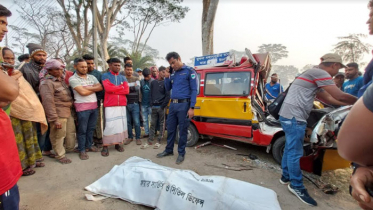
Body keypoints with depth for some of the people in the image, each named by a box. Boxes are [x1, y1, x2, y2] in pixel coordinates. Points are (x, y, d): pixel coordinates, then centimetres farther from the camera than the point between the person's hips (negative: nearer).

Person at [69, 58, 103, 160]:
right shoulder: (73, 79, -4)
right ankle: (82, 150, 15)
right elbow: (82, 92, -15)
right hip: (82, 107, -5)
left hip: (94, 105, 5)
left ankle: (89, 146, 29)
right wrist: (94, 89, -1)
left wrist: (88, 88, -12)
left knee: (91, 128, 14)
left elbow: (100, 87, 0)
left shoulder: (92, 77, 13)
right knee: (82, 130, 3)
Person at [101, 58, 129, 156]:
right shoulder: (105, 76, 2)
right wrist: (121, 87, -4)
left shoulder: (123, 77, 13)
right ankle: (105, 146, 8)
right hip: (110, 105, -4)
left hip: (122, 104, 4)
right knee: (109, 125, -5)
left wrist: (114, 90, -8)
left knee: (121, 124, 7)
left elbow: (127, 90, 0)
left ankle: (118, 143, 21)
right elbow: (108, 88, -15)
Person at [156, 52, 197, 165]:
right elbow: (168, 89, 19)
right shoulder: (173, 73, 15)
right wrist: (166, 77, 2)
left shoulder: (189, 71, -3)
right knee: (170, 128, 13)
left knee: (182, 130, 3)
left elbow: (194, 90, -9)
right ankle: (169, 150, 30)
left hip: (184, 105, -6)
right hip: (173, 104, 6)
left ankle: (181, 153, 18)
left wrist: (191, 107, -15)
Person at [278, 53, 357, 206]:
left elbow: (329, 99, 26)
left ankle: (286, 177, 32)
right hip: (294, 117, -11)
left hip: (290, 116, 11)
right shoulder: (319, 73, -8)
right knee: (295, 153, -1)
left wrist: (353, 105, 26)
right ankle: (297, 186, 12)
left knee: (290, 149, 19)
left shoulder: (315, 76, 24)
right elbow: (341, 96, -10)